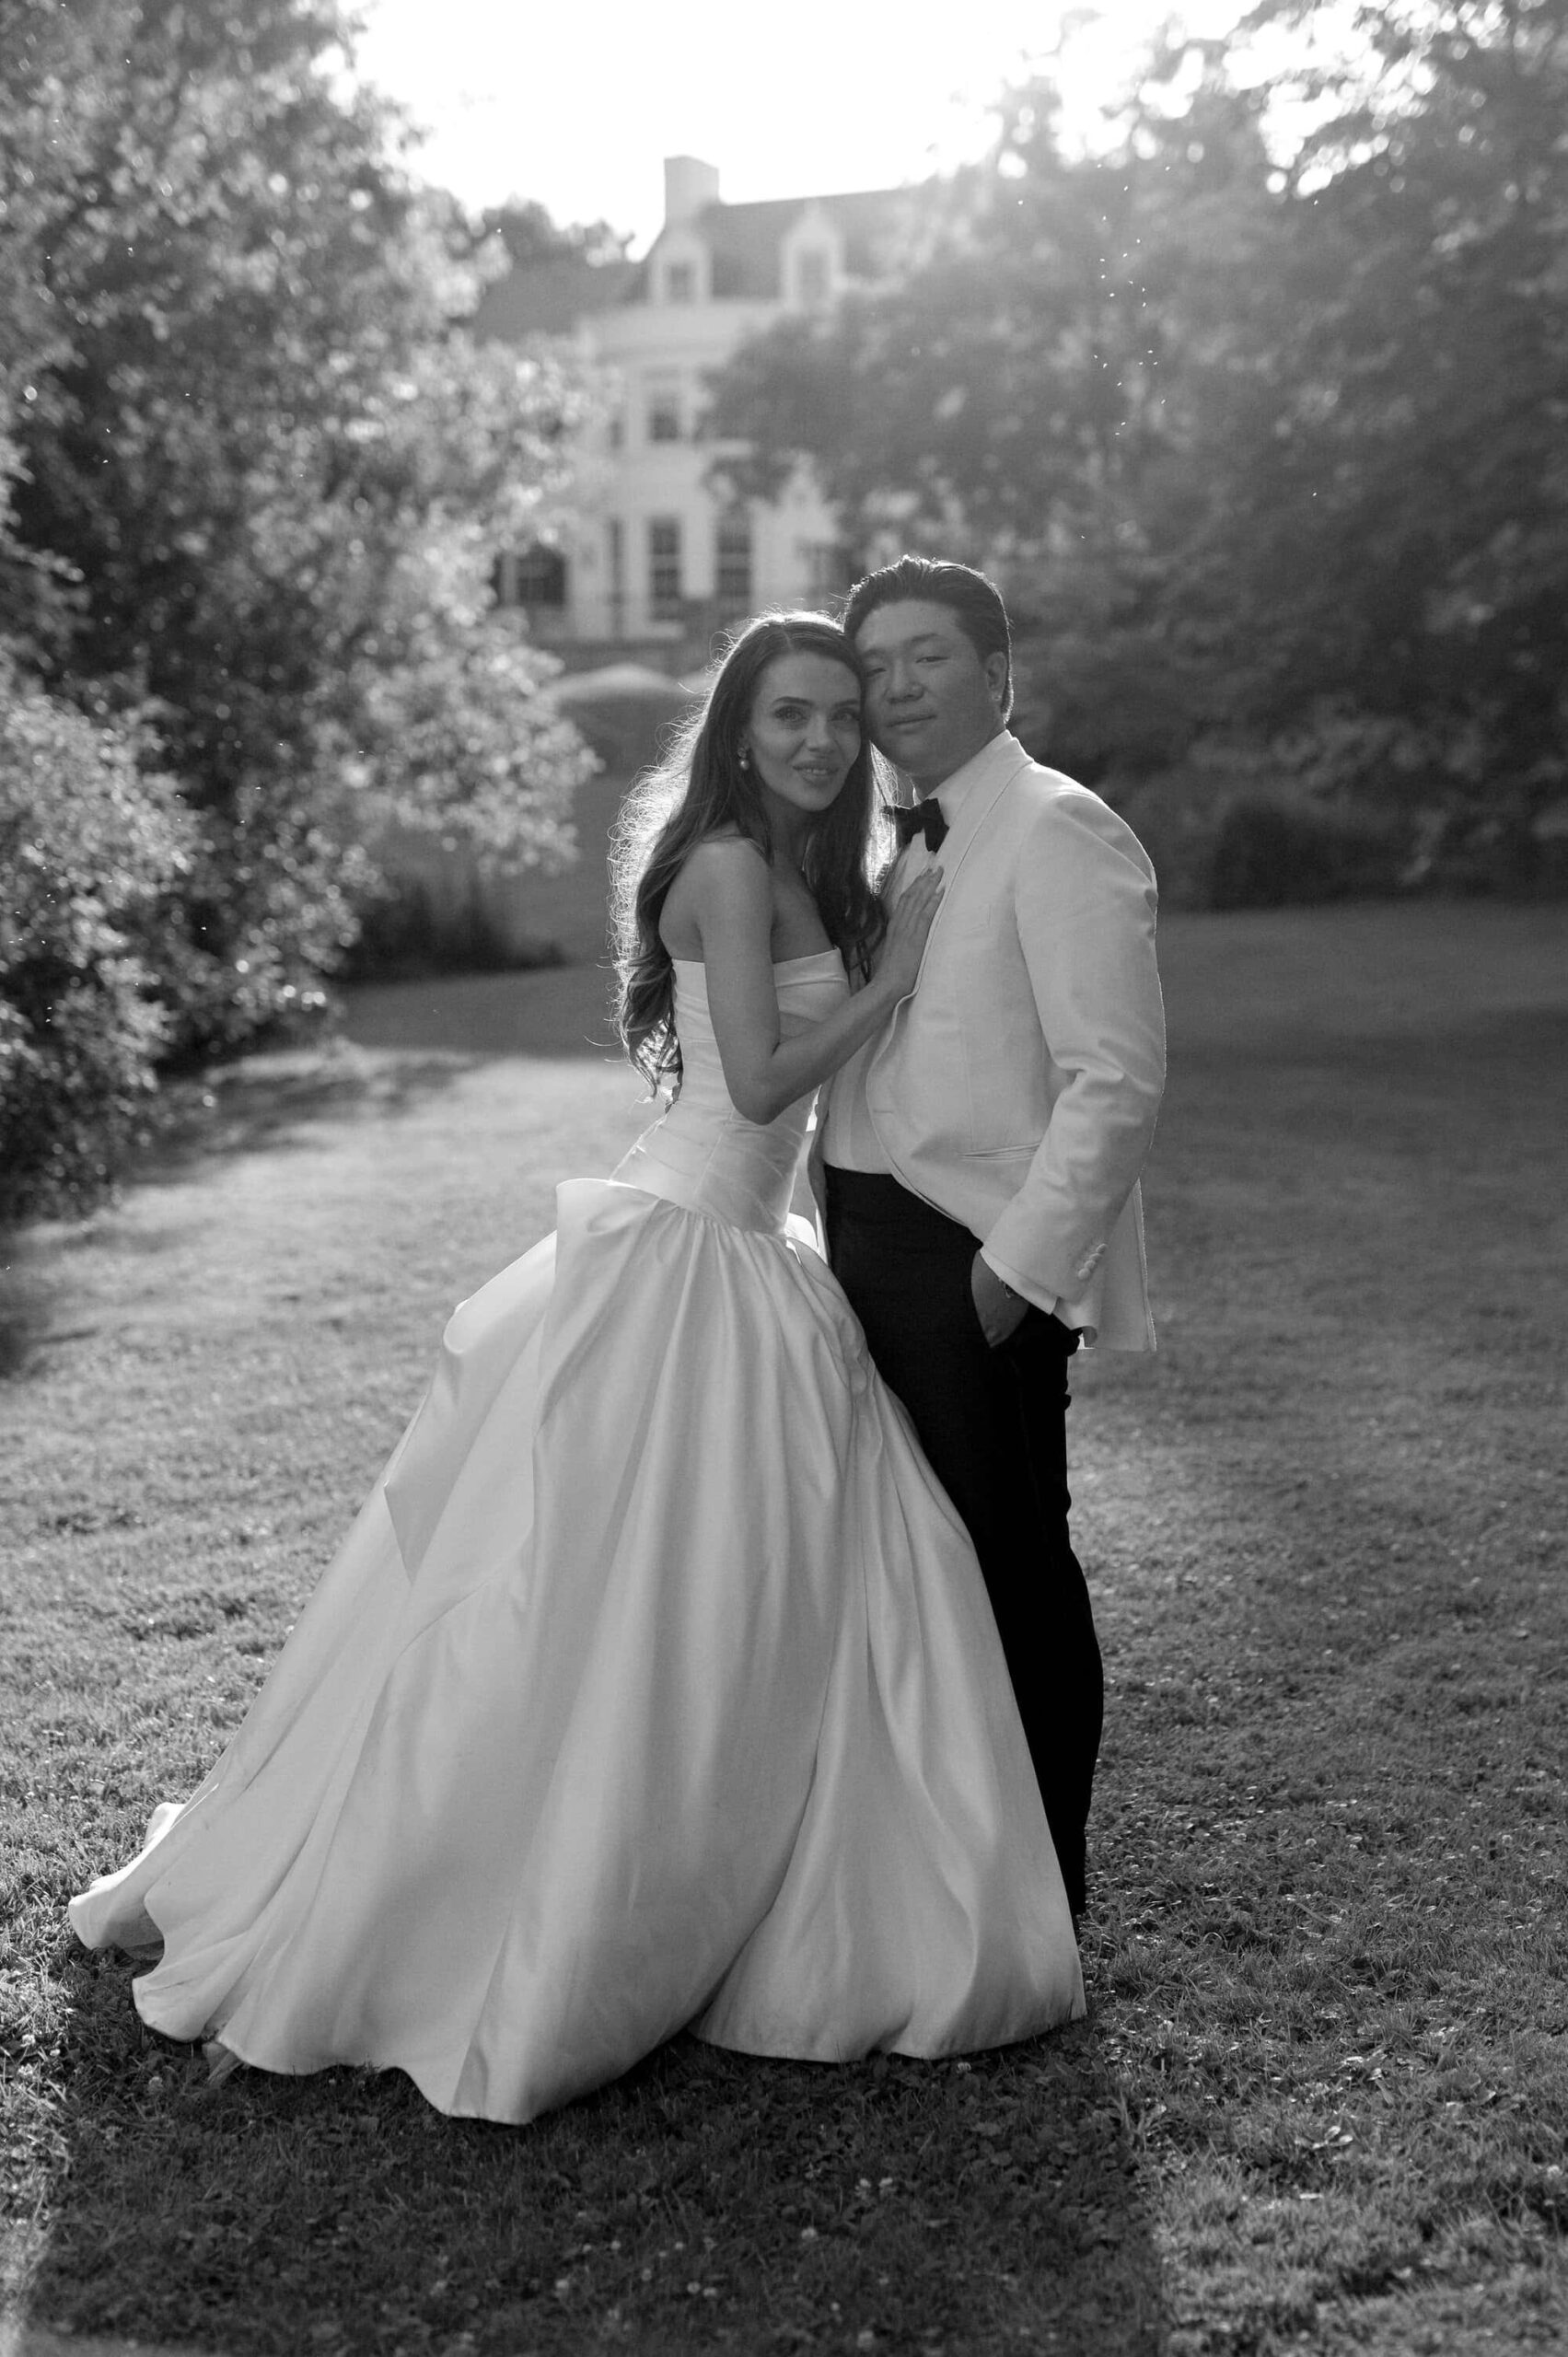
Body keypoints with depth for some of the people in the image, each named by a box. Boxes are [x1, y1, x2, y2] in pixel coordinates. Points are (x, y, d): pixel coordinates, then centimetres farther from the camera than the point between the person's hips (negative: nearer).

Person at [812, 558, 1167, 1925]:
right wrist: (846, 1234, 11)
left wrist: (1020, 1260, -19)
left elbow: (1118, 1080, -18)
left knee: (1011, 1566, 2)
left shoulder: (1059, 832, -11)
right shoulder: (910, 848, 17)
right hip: (877, 1247, 9)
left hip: (981, 1264, -9)